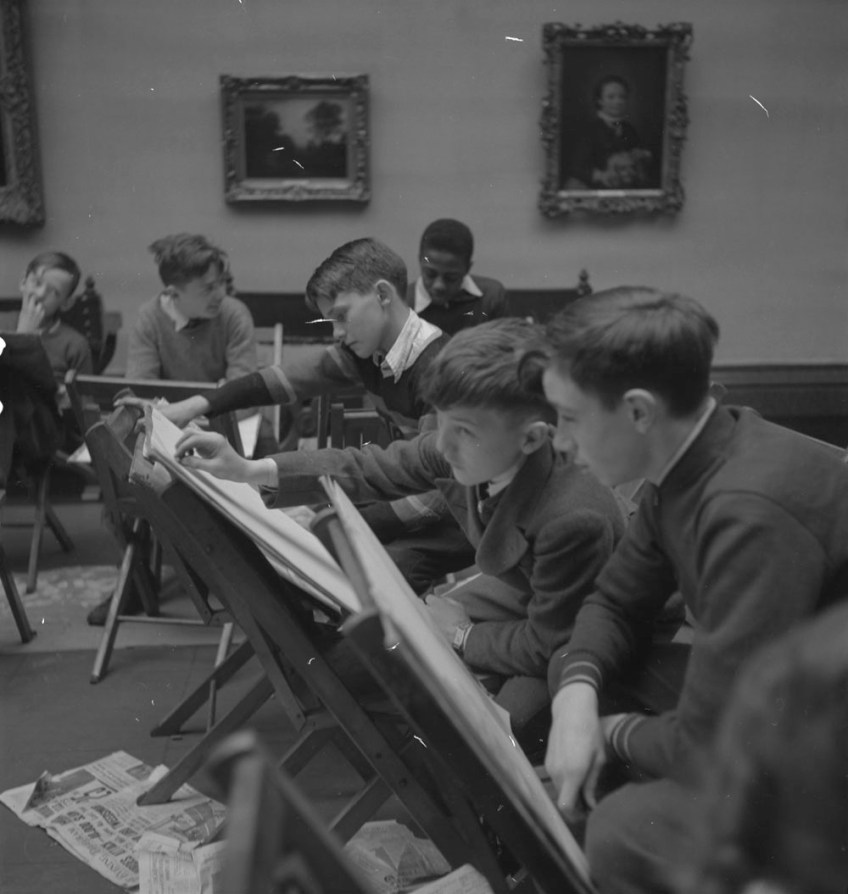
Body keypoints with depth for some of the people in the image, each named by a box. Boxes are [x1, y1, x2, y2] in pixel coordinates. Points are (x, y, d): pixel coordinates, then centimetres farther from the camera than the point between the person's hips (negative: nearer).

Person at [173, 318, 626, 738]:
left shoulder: (574, 519, -40)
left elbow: (547, 645, -27)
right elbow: (372, 469, -9)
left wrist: (463, 635, -14)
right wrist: (251, 470, -16)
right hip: (518, 597, 7)